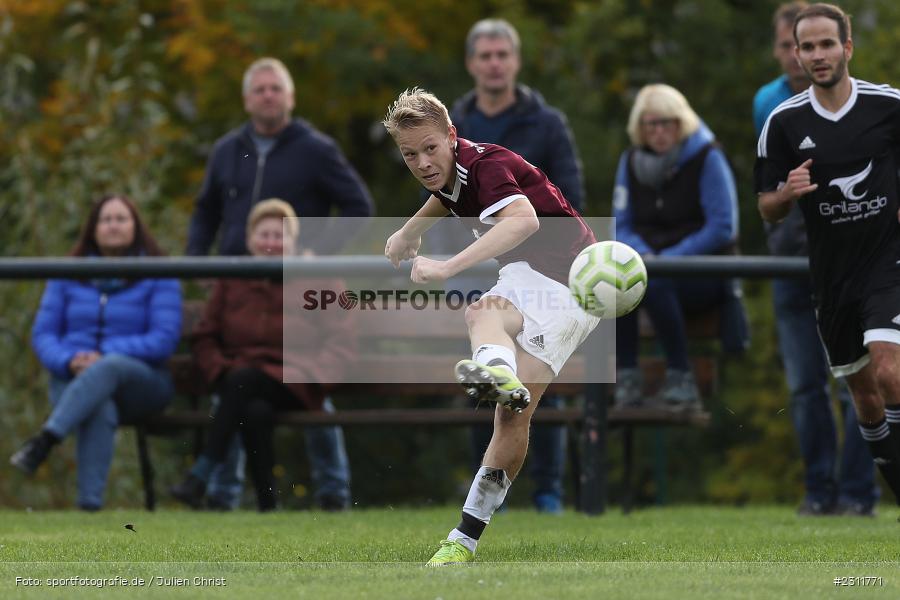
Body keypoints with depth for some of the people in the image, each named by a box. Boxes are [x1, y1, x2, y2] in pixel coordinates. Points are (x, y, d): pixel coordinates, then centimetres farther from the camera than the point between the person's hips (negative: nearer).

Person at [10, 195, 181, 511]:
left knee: (110, 367, -39)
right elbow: (42, 334, 9)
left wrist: (105, 356, -20)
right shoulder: (67, 275, 14)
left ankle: (43, 441, -52)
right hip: (73, 378, 2)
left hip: (139, 380, -2)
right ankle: (89, 502, -47)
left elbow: (165, 339, -8)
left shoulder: (159, 278, 4)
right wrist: (69, 361, -15)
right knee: (100, 411, -36)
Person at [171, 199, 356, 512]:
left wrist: (306, 371, -12)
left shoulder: (318, 280, 11)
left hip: (293, 387, -2)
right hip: (241, 384, 2)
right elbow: (205, 338, 17)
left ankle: (200, 477, -41)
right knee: (256, 411, -36)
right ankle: (266, 503, -32)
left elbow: (342, 345, 4)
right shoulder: (231, 281, 19)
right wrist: (221, 371, -4)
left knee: (243, 380, -35)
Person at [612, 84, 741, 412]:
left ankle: (680, 379, -27)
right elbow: (620, 225, 11)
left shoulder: (707, 158, -5)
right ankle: (626, 377, -27)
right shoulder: (631, 162, 10)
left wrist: (668, 259, -16)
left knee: (653, 283, -37)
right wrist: (641, 254, -12)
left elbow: (722, 228, -10)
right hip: (650, 261, 4)